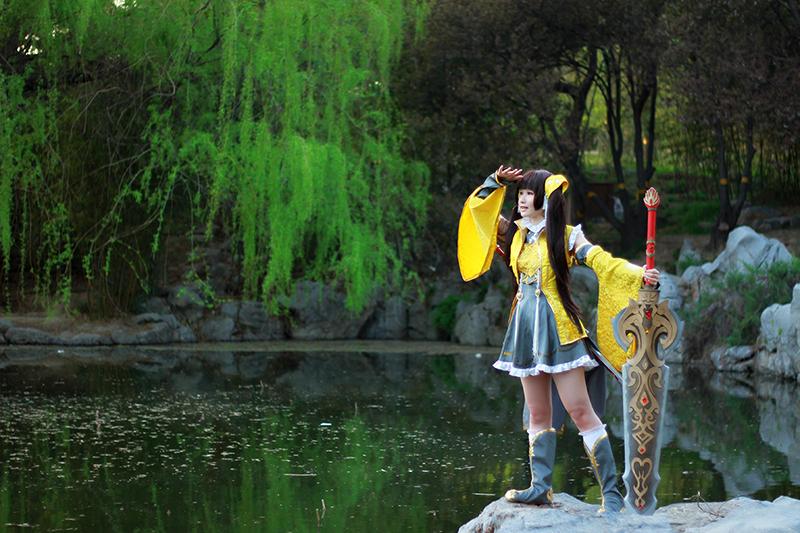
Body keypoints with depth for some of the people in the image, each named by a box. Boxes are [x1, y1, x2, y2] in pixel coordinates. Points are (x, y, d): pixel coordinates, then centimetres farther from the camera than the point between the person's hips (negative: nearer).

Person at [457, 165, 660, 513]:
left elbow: (603, 262, -18)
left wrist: (639, 274, -33)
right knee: (538, 415, 10)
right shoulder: (516, 233, 10)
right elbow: (477, 205, 20)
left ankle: (611, 493, -10)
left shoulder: (566, 236, -5)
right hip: (525, 328, 6)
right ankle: (540, 487, 14)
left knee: (580, 412, -9)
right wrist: (497, 181, 6)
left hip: (557, 328, -6)